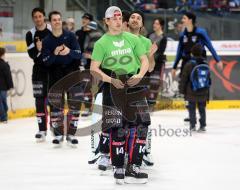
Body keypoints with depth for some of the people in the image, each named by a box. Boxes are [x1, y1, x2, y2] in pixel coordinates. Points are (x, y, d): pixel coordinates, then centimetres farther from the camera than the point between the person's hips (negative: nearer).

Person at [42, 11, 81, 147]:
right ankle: (58, 134, 6)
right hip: (56, 73, 0)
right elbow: (46, 61, -6)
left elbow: (79, 54, -6)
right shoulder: (47, 41, 1)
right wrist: (55, 53, -24)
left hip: (72, 71, 0)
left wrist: (69, 51, -26)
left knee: (75, 103, -3)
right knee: (56, 104, -4)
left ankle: (71, 134, 5)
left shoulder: (70, 36, 0)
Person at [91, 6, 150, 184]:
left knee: (141, 126, -3)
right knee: (117, 130, -7)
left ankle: (133, 168, 3)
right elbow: (94, 69, -5)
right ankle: (118, 169, 5)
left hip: (134, 86, 4)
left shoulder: (133, 39, 10)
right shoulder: (101, 43, 0)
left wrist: (139, 76, -10)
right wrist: (111, 80, -18)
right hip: (113, 89, -3)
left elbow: (145, 61, 10)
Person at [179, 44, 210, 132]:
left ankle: (193, 125, 6)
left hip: (192, 93, -3)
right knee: (202, 108, 12)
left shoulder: (189, 65, -13)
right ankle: (203, 125, 12)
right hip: (203, 94, 4)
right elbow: (209, 79, 10)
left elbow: (184, 79, -9)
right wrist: (207, 93, 20)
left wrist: (182, 90, 4)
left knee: (192, 108, 8)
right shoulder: (206, 65, 1)